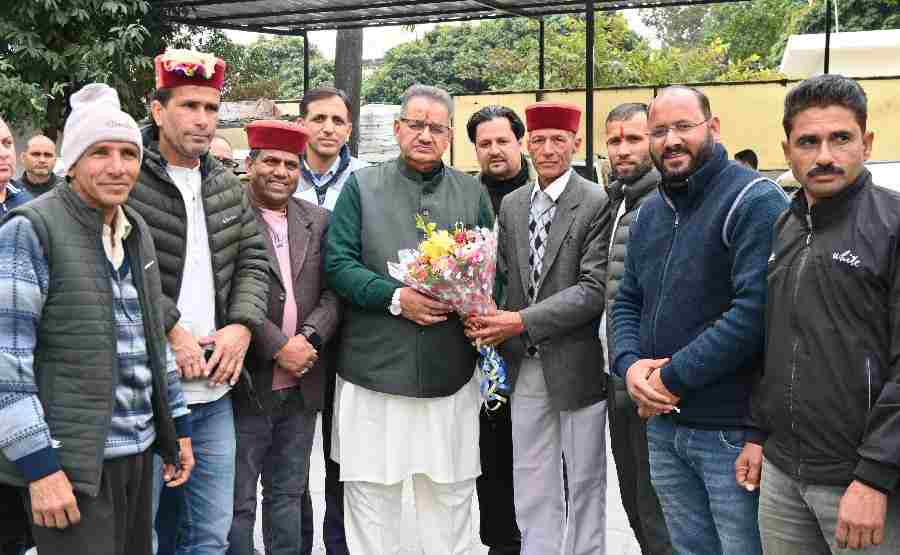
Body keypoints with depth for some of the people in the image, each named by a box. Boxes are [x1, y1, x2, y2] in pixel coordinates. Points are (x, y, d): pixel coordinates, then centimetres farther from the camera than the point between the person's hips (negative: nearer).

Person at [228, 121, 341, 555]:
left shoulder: (317, 221, 10)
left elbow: (332, 291, 6)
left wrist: (309, 337, -10)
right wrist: (278, 347, -16)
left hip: (301, 387, 5)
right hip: (248, 385, -5)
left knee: (288, 494, 16)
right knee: (238, 499, 5)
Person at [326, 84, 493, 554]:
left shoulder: (473, 193, 11)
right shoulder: (362, 186, 4)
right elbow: (338, 264, -3)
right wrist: (396, 298, -17)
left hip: (451, 372, 2)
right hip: (374, 368, -1)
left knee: (449, 495, 10)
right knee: (370, 491, 6)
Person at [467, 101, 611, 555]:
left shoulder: (597, 203, -10)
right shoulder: (511, 205, 9)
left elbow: (594, 291, -16)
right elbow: (503, 276, 11)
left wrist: (521, 321, -20)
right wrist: (488, 318, -9)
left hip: (575, 364, -5)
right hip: (524, 365, 5)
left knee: (584, 481, 9)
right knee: (531, 484, 13)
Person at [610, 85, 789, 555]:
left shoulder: (755, 202, -13)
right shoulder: (651, 212, 12)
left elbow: (756, 309, -23)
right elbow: (627, 302, 15)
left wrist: (671, 378, -19)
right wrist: (630, 364, -6)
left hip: (733, 431, -7)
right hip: (662, 424, 7)